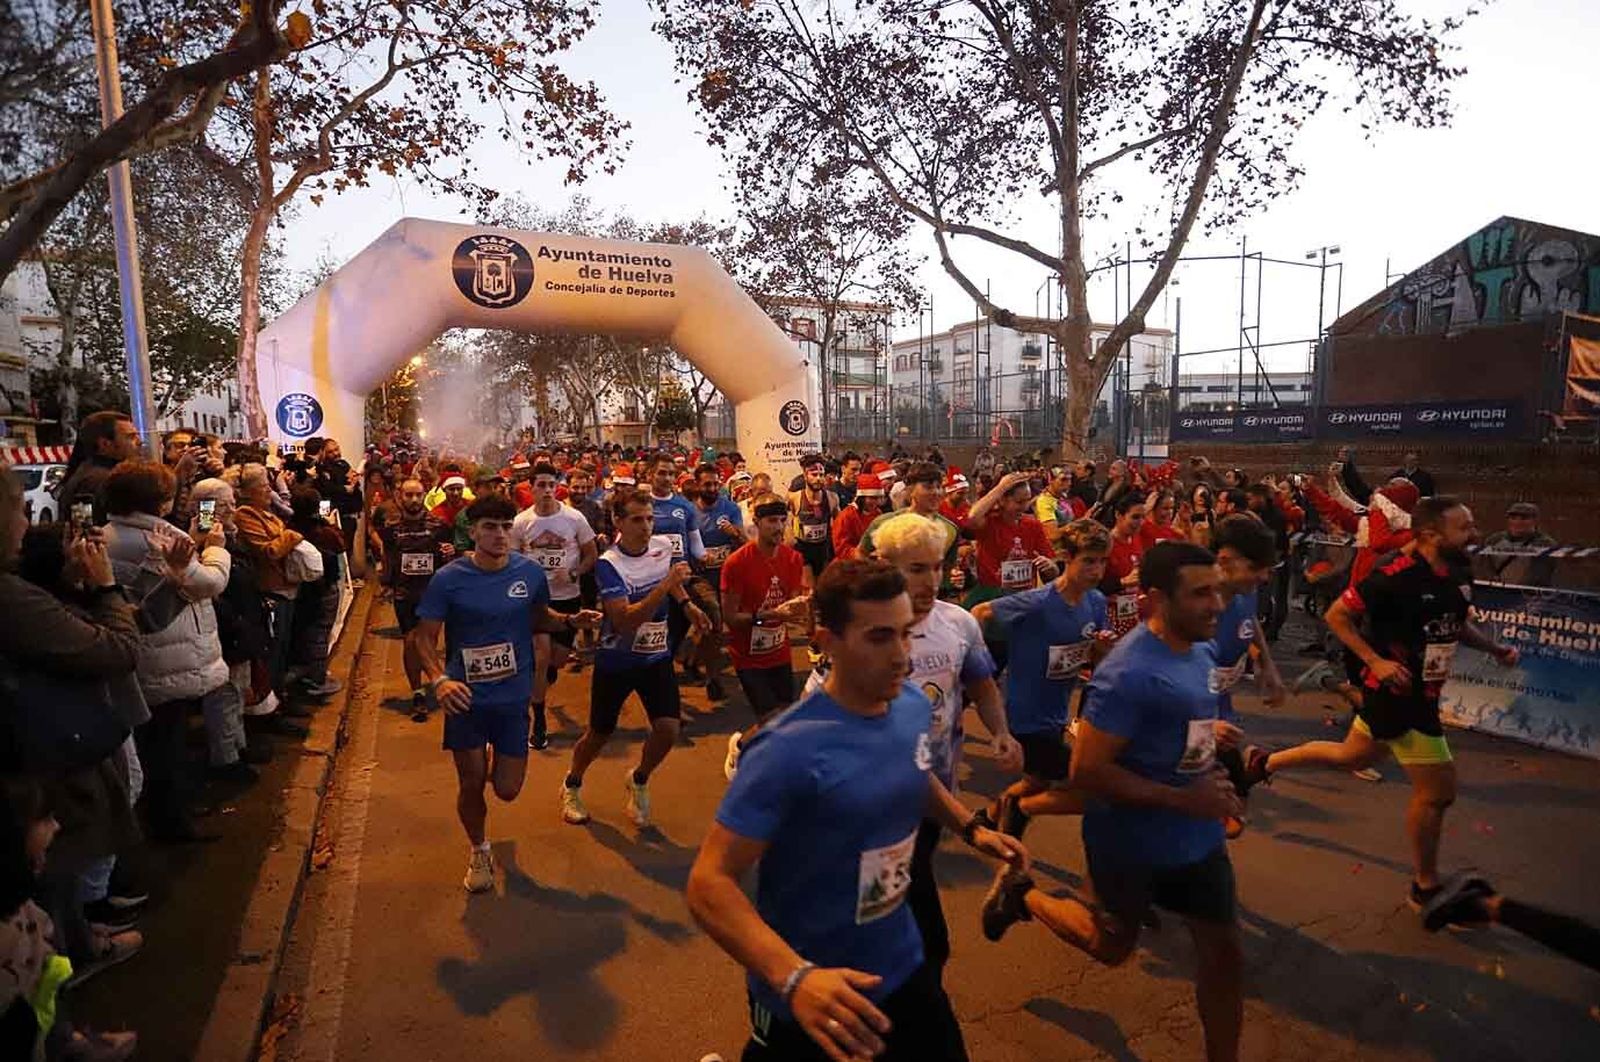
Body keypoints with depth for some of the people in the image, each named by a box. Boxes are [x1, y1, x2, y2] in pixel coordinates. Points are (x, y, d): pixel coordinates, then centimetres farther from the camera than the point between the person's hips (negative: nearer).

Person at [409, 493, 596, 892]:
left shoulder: (530, 572, -5)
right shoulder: (448, 579, -12)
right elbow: (424, 637, -7)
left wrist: (570, 620, -8)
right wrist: (438, 679, -24)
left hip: (513, 697, 2)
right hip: (466, 699, -1)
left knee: (507, 789, 6)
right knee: (471, 784, 9)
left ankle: (497, 763, 44)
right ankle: (479, 851, 38)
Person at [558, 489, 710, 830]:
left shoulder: (663, 545, -6)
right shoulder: (609, 564, -23)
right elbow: (625, 621, -33)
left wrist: (687, 603, 12)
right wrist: (665, 585, -38)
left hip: (656, 655, 4)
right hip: (616, 660, -3)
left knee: (668, 728, -11)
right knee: (600, 734, 12)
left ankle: (638, 782, 20)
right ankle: (572, 785, 43)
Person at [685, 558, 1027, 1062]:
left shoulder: (914, 707, -7)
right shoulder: (790, 751, -31)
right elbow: (708, 883, -31)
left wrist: (970, 828, 4)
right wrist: (794, 977, -42)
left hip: (901, 961, 6)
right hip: (810, 994, -5)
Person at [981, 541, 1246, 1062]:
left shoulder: (1201, 651, 0)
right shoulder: (1129, 672, -29)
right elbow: (1087, 771, -29)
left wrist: (1208, 731, -1)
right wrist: (1185, 799, -27)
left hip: (1198, 837, 7)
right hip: (1132, 842, -7)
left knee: (1224, 953, 15)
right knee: (1113, 946, 16)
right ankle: (1023, 894, 38)